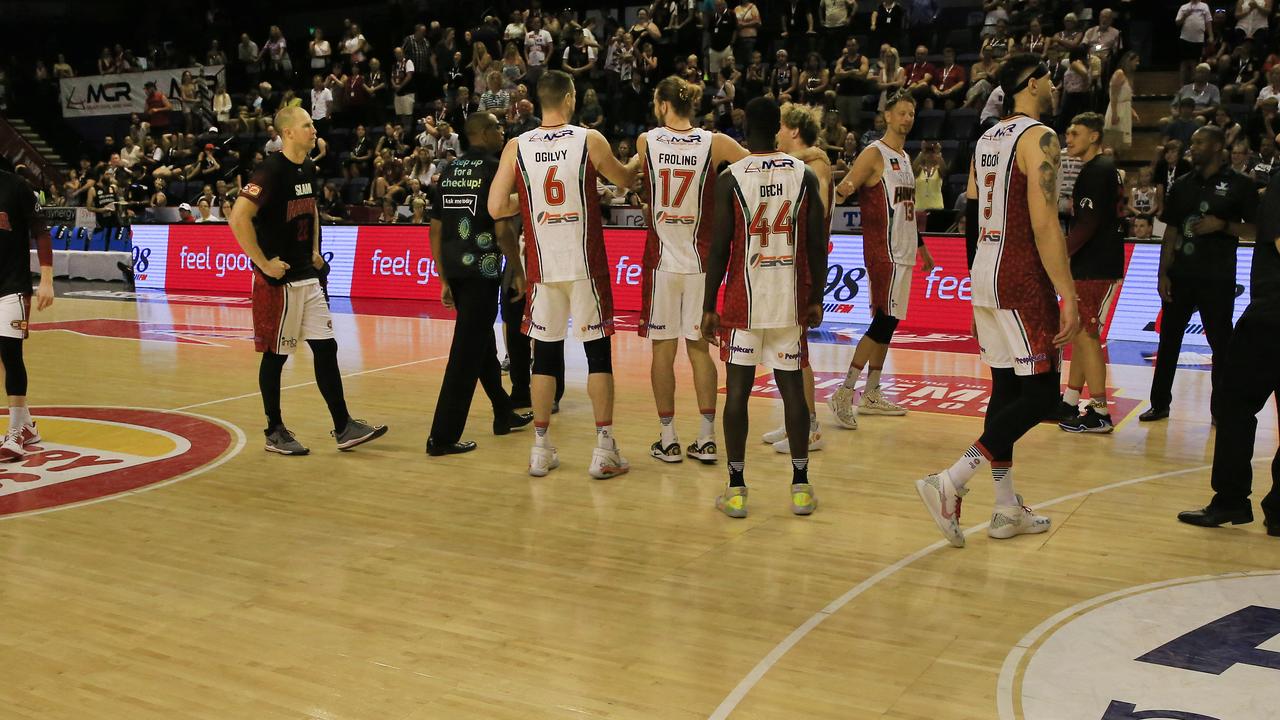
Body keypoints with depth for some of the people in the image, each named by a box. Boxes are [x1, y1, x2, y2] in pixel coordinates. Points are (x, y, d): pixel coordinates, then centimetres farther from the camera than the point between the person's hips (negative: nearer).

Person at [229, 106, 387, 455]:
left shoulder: (308, 168, 9)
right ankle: (275, 432, 15)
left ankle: (343, 428, 11)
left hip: (307, 277, 8)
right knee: (275, 356, 3)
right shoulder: (271, 170, -16)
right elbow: (238, 218, -24)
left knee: (326, 348, 7)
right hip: (279, 279, -8)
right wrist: (263, 263, -20)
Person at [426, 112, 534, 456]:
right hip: (482, 270, -8)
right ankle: (442, 437, -3)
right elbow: (502, 230, -15)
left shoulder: (449, 171, 13)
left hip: (454, 270, 8)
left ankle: (504, 415, 36)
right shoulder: (495, 169, -9)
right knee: (466, 353, -4)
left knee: (483, 342, 21)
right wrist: (519, 272, -4)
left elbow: (435, 231, 13)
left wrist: (444, 280, 17)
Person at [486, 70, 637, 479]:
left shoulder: (517, 147, -1)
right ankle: (604, 451, 5)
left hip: (543, 265, 2)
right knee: (598, 352, 4)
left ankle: (541, 449, 15)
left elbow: (496, 208, -3)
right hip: (586, 264, -2)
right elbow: (626, 181, 10)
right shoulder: (590, 140, -5)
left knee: (545, 354, 11)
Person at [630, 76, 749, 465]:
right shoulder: (715, 143, -5)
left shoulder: (646, 141, -3)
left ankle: (668, 440, 10)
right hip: (700, 260, 1)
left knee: (663, 350, 6)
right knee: (699, 348, 9)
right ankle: (706, 439, 11)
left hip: (661, 259, -1)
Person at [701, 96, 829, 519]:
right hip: (791, 298, 2)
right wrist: (816, 300, 10)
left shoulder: (730, 178, -6)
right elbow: (818, 244, 1)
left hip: (745, 299, -2)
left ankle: (736, 490, 6)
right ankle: (801, 487, 13)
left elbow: (719, 248, -7)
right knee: (792, 387, 9)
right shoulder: (804, 175, 1)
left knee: (737, 389, 4)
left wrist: (709, 307, 0)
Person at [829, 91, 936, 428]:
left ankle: (871, 394, 17)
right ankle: (845, 392, -11)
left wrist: (921, 246, 27)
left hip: (902, 251, 9)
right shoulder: (874, 154, -9)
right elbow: (839, 192, -19)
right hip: (884, 251, -9)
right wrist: (843, 189, -43)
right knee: (884, 322, -14)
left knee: (888, 323, 11)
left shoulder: (904, 157, 17)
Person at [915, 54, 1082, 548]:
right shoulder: (1039, 137, -12)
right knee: (1040, 393, -3)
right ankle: (951, 483, -12)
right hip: (1021, 280, -9)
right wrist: (1069, 297, -20)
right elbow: (1044, 223, -20)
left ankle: (1007, 510, 16)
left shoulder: (986, 140, 14)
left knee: (1006, 388, 12)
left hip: (984, 277, 9)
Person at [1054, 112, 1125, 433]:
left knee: (1086, 335, -8)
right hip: (1089, 266, 11)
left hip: (1097, 269, -11)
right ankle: (1069, 403, 23)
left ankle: (1099, 414, -4)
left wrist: (1058, 255, -20)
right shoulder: (1103, 168, 18)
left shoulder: (1097, 171, -14)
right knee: (1080, 333, 15)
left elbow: (1088, 223, -21)